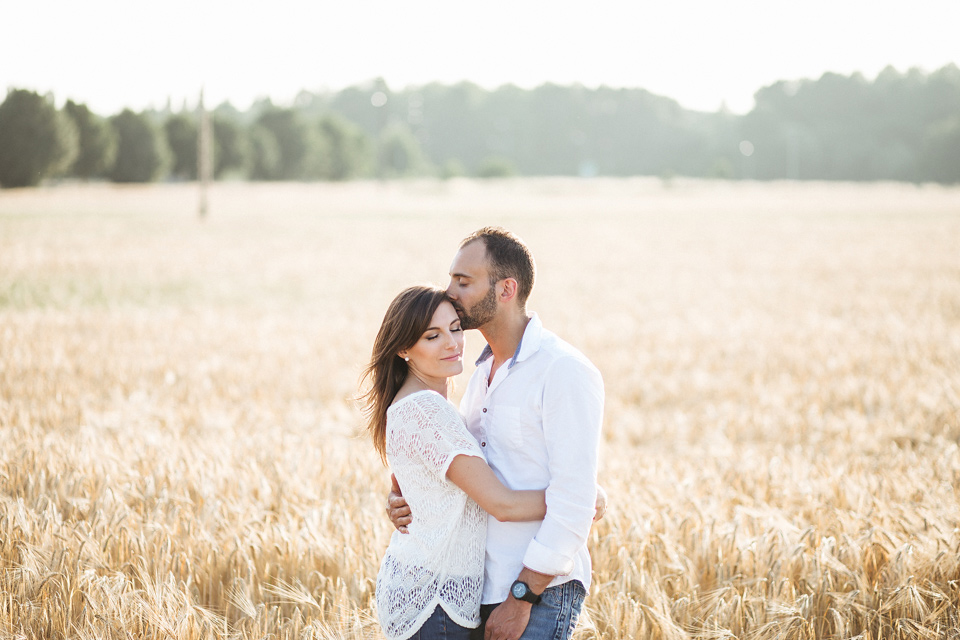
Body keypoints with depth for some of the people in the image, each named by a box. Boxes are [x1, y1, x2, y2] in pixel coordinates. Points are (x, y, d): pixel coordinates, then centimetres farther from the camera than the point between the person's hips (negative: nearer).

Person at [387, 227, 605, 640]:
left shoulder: (566, 372, -14)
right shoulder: (484, 372, 13)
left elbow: (574, 501, -18)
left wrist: (521, 599, -20)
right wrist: (406, 500, 2)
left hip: (541, 592, -8)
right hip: (482, 585, 8)